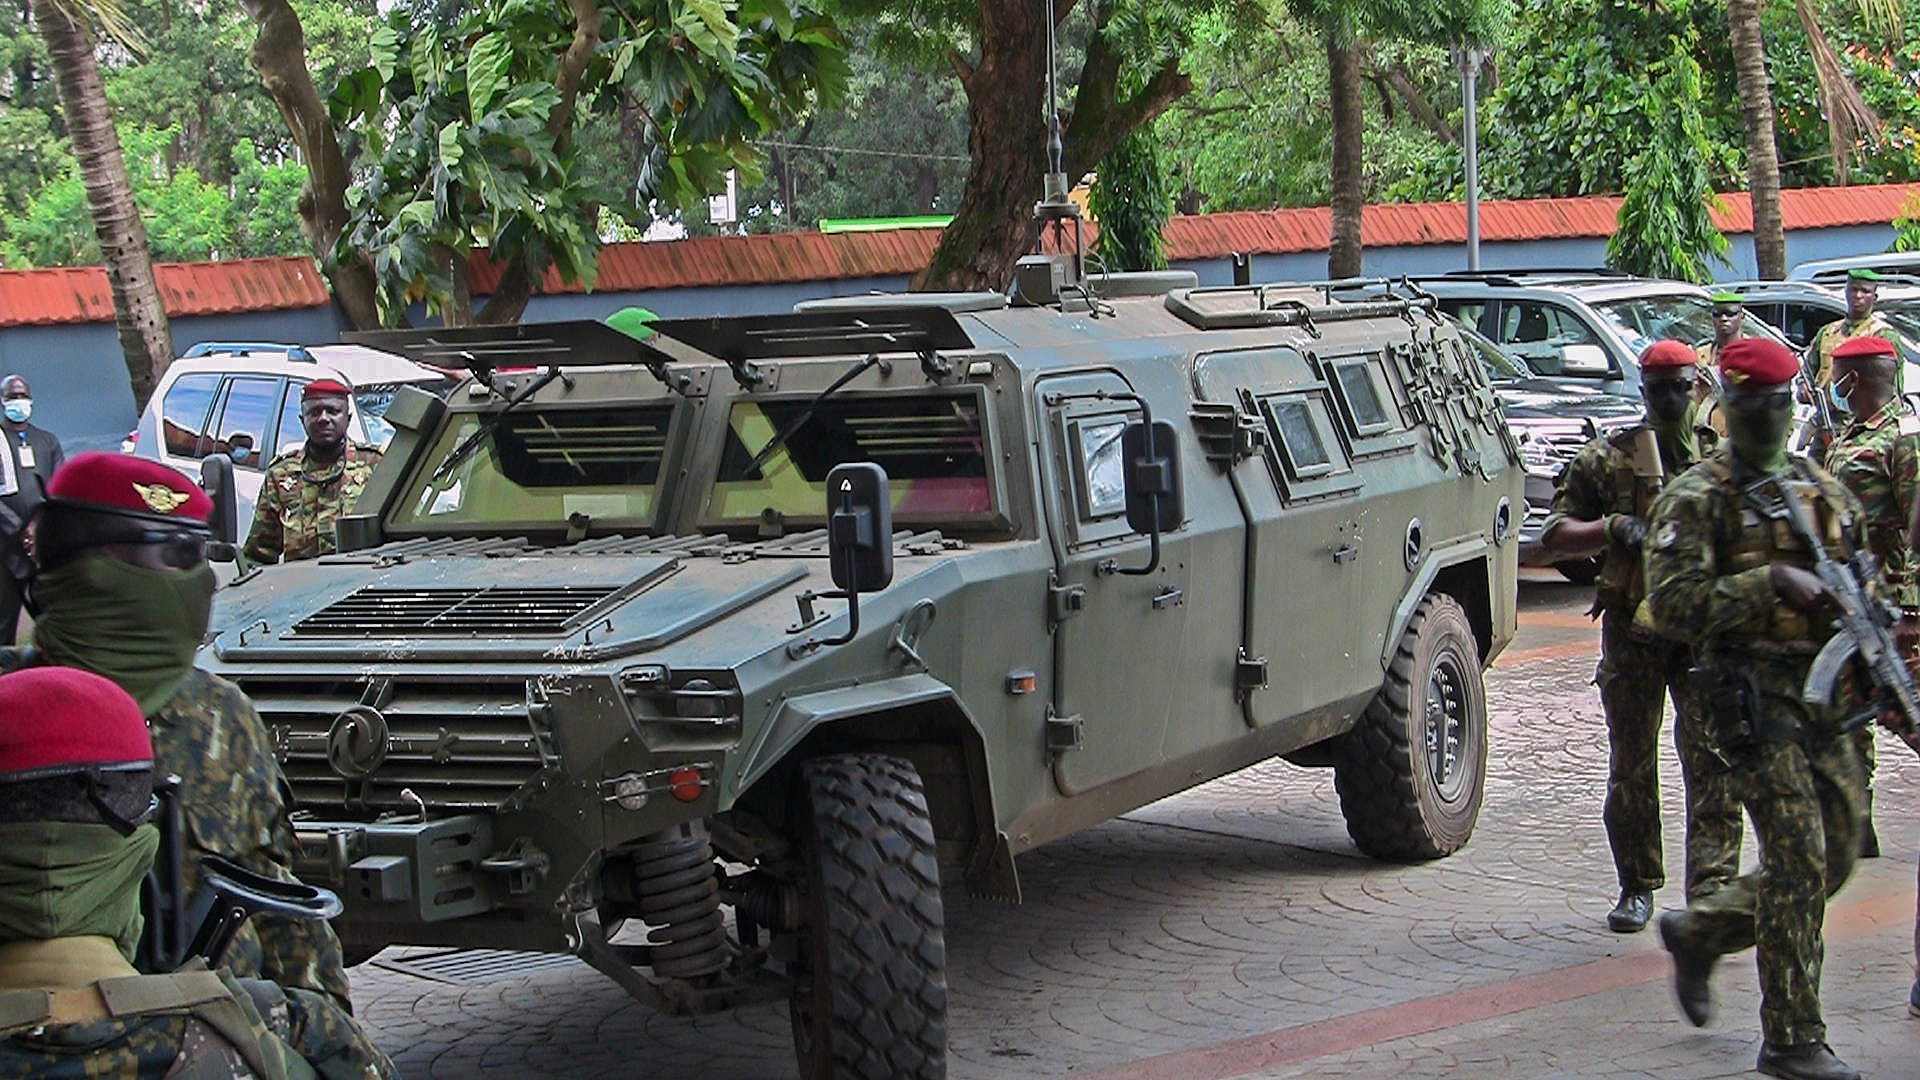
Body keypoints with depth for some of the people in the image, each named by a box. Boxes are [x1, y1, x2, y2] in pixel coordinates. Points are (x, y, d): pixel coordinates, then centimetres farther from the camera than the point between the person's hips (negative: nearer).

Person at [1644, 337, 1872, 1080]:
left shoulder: (1820, 490, 14)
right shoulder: (1698, 498, -5)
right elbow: (1671, 602, -15)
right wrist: (1770, 585, -23)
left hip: (1822, 691, 7)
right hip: (1753, 694, -7)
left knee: (1835, 858, 10)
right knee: (1798, 861, -10)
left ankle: (1699, 931, 31)